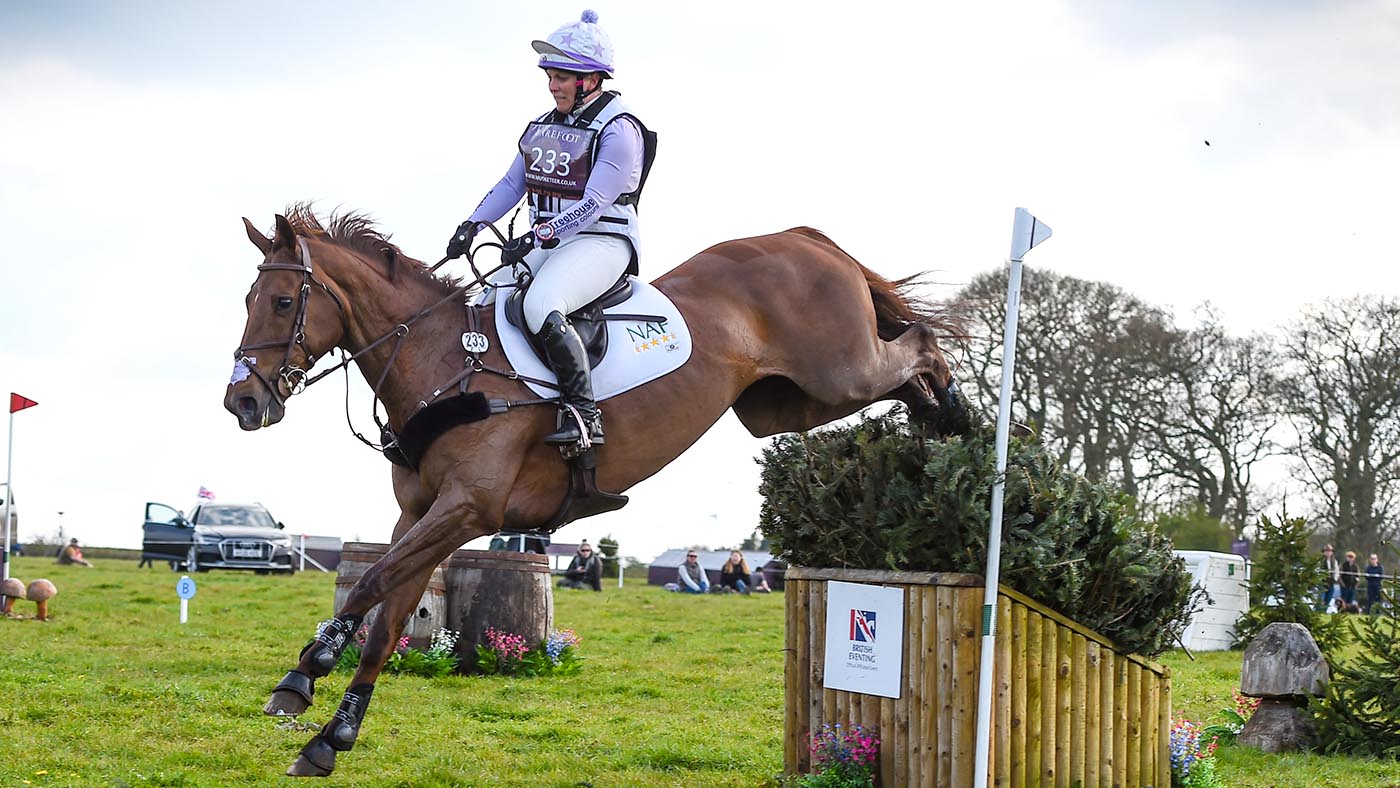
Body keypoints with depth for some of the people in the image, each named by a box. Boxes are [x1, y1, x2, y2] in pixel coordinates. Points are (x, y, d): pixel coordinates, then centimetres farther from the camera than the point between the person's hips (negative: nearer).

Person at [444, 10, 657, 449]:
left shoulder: (618, 131, -12)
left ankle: (583, 415, -33)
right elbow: (511, 185, 17)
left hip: (602, 243, -9)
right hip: (545, 244, 9)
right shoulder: (542, 128, 14)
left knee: (541, 307, -33)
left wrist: (536, 237, -28)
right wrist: (473, 225, 1)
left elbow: (593, 205, -20)